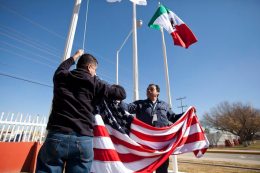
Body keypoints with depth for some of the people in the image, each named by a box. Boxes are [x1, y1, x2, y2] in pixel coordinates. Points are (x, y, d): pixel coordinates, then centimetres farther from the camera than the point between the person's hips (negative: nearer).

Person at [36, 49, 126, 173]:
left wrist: (75, 56, 50)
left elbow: (62, 68, 36)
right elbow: (121, 93, 7)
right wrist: (112, 86, 27)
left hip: (57, 137, 2)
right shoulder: (94, 83, 3)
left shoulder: (61, 77, 11)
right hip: (83, 140, -1)